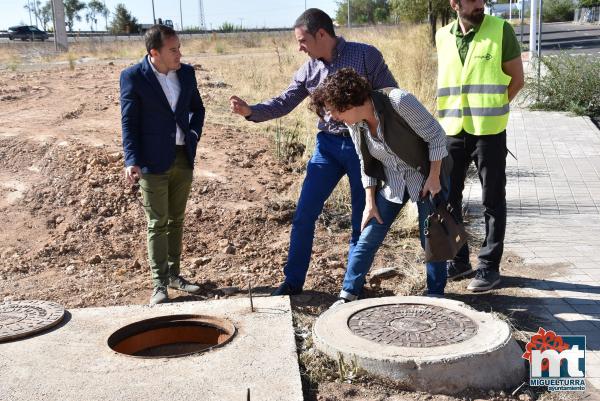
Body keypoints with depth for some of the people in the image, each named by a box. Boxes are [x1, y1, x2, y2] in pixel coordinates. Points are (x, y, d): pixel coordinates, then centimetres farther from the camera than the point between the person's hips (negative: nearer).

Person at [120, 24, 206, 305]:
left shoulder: (186, 72, 4)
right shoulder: (133, 77, -9)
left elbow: (197, 108, 18)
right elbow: (129, 122, -9)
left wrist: (193, 136, 3)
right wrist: (132, 161, -18)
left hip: (183, 158, 5)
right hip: (153, 161, -5)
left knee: (176, 220, 13)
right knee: (157, 224, 1)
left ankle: (173, 274, 26)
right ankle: (160, 284, 10)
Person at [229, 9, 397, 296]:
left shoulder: (366, 55, -9)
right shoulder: (309, 70, 3)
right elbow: (283, 103, 3)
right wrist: (250, 111, -14)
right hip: (328, 145, 4)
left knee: (362, 219, 6)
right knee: (304, 213, 1)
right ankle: (293, 281, 15)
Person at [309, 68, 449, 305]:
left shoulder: (399, 102, -28)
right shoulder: (354, 124, -10)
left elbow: (436, 136, -19)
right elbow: (366, 164, 2)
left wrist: (434, 178, -18)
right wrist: (370, 203, 0)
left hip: (426, 176, -4)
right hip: (391, 183, 5)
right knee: (368, 238, 0)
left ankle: (436, 295, 21)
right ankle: (347, 296, 8)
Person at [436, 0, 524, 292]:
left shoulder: (501, 31, -4)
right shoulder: (442, 36, 7)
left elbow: (517, 79, 0)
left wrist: (492, 109, -2)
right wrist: (453, 112, 8)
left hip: (488, 130, -4)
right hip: (451, 130, 4)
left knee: (492, 201, 4)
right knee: (446, 197, 8)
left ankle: (489, 266, 14)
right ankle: (457, 259, 24)